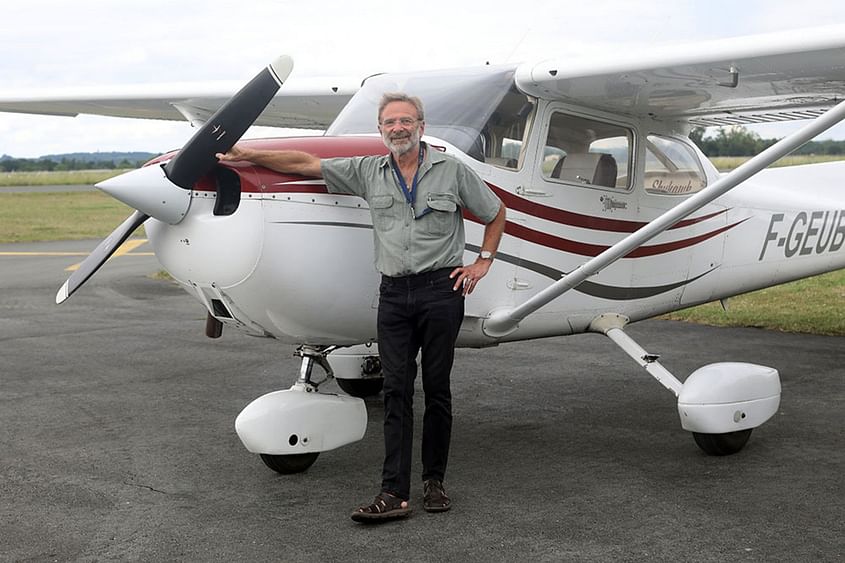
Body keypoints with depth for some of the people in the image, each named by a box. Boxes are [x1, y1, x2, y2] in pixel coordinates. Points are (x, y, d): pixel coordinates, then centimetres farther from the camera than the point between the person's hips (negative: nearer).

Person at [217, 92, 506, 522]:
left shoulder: (452, 171, 3)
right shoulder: (367, 172, 8)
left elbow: (496, 214, 13)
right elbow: (305, 163, 11)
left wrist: (483, 262, 4)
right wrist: (247, 155, 9)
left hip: (441, 290, -2)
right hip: (394, 293, 2)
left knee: (437, 388, 3)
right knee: (396, 390, -2)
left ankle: (434, 482, 15)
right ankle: (394, 493, -3)